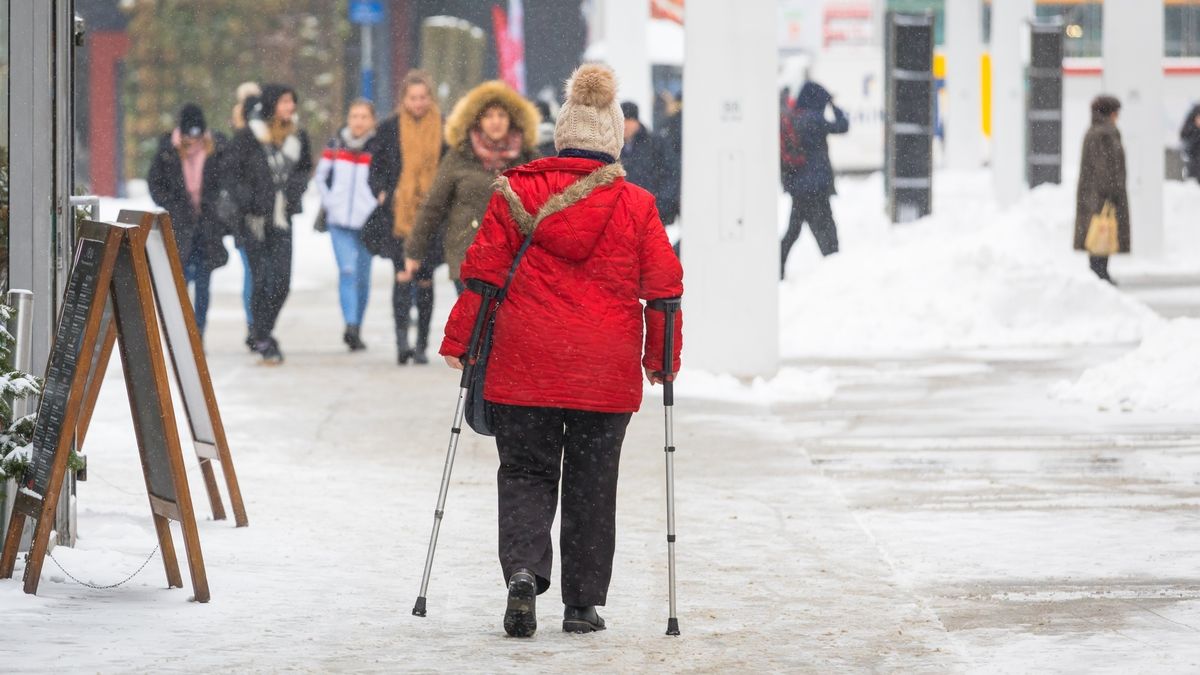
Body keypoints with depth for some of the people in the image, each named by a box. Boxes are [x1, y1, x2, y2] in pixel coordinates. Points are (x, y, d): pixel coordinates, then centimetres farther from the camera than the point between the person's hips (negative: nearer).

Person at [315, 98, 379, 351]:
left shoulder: (379, 148, -2)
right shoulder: (336, 145, 5)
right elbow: (320, 176, 15)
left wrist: (376, 206, -6)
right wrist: (330, 202, 5)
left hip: (367, 223, 0)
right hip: (340, 221, 0)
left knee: (362, 276, 6)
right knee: (347, 270, -15)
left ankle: (355, 328, 20)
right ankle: (351, 325, -23)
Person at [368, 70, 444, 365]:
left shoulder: (444, 128, 6)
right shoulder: (389, 128, 6)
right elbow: (376, 169, 12)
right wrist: (382, 195, -4)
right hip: (399, 216, -1)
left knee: (425, 279, 6)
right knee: (403, 274, -16)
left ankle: (421, 345, 15)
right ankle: (401, 339, -21)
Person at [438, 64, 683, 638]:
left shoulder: (516, 193, 0)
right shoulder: (635, 207, -1)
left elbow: (482, 273, 0)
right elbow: (663, 287, 3)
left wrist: (457, 341, 7)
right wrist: (661, 359, 13)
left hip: (525, 367, 0)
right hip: (606, 372, 0)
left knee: (526, 472, 8)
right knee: (591, 483, 9)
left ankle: (523, 569, -16)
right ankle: (582, 604, 12)